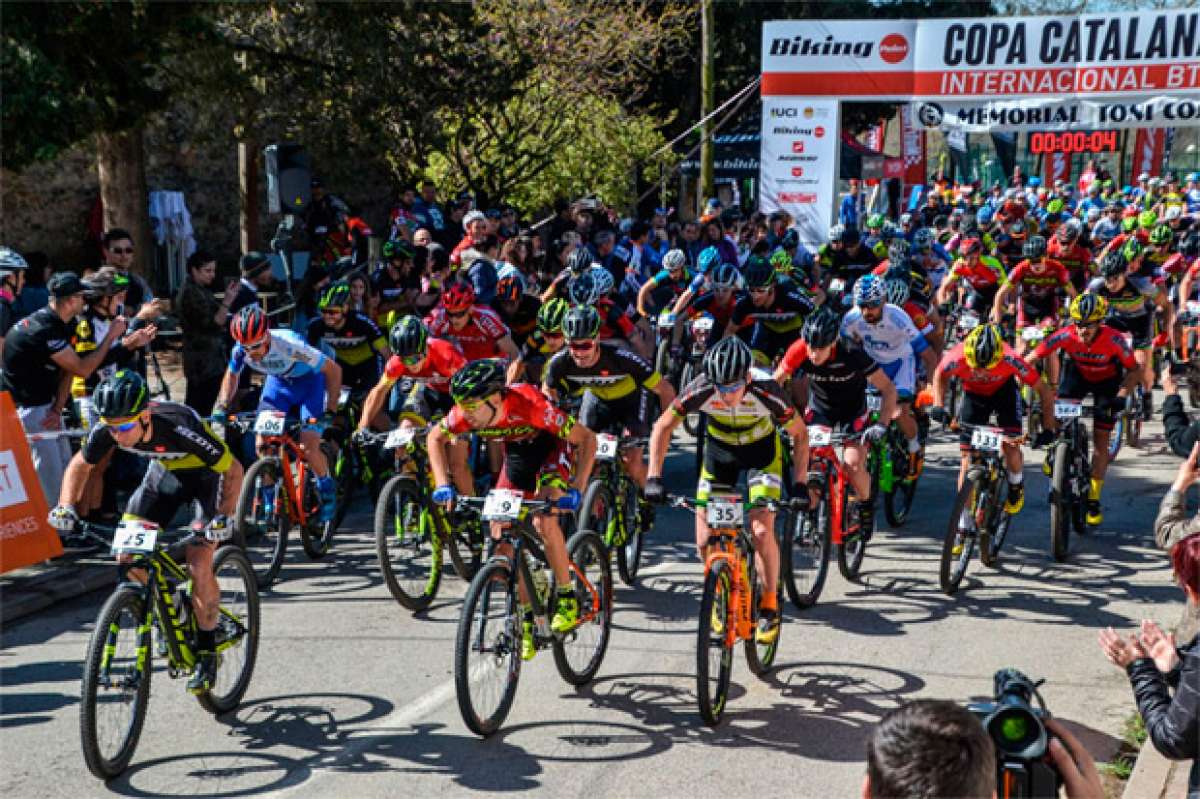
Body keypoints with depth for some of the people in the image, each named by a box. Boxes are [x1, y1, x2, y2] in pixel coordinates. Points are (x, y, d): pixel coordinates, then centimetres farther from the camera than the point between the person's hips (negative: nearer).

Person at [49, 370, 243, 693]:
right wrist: (66, 506, -21)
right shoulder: (106, 430, -25)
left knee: (198, 566, -17)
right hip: (165, 471, 5)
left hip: (205, 475, -5)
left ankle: (207, 652, 0)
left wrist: (224, 515, -39)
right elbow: (80, 466, -5)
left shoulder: (179, 427, -39)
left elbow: (233, 470, -27)